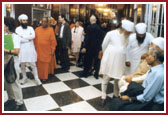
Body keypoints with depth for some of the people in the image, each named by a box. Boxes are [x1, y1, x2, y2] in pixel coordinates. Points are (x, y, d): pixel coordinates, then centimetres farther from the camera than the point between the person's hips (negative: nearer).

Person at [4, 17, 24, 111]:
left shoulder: (15, 37, -12)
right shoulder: (5, 35, 6)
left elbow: (16, 51, -21)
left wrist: (5, 50, -23)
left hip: (13, 63, -6)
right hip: (5, 62, 7)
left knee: (14, 83, 1)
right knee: (7, 82, 17)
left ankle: (19, 103, 13)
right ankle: (11, 98, 37)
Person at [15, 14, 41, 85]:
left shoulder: (30, 28, 5)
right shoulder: (18, 29, 1)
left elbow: (33, 36, -14)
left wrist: (23, 37, -14)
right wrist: (28, 39, -10)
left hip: (31, 50, 0)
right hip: (22, 50, 0)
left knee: (33, 65, 4)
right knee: (22, 65, 12)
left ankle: (36, 78, 13)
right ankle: (24, 77, 30)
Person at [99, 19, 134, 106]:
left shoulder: (129, 37, -1)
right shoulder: (111, 34, -10)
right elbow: (104, 45, 1)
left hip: (120, 61, 3)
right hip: (109, 60, -2)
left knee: (118, 79, 12)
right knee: (106, 78, 7)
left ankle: (116, 95, 33)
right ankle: (103, 97, 22)